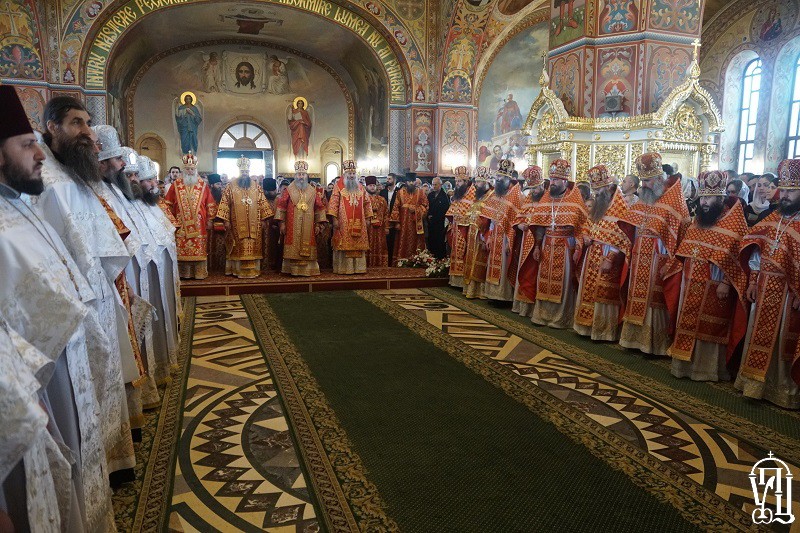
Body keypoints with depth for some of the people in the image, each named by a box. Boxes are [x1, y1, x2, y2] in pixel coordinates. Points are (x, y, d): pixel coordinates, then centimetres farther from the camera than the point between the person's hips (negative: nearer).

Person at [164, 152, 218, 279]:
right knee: (181, 249, 0)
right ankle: (183, 273, 7)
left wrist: (209, 220, 4)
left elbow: (210, 204, 7)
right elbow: (168, 204, 7)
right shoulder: (176, 185, 5)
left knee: (199, 249, 0)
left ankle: (199, 273, 8)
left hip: (199, 225, 0)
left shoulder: (203, 185, 6)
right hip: (181, 225, 0)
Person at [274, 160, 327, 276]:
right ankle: (293, 270, 1)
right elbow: (281, 205, -1)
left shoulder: (312, 191, 8)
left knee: (307, 249, 1)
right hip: (292, 227, -2)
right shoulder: (288, 190, 2)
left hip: (308, 226, 2)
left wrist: (318, 224, 2)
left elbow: (319, 207, 9)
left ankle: (308, 269, 7)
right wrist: (282, 223, -6)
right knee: (293, 248, -4)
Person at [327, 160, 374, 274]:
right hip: (343, 222, -4)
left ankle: (358, 267, 9)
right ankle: (344, 268, 0)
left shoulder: (360, 187, 13)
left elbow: (367, 202, 16)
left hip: (359, 222, 4)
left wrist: (368, 218, 8)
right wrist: (334, 219, -13)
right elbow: (334, 203, -6)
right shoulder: (339, 186, 0)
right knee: (344, 244, -5)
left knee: (358, 244, 4)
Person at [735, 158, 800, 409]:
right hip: (764, 288, 6)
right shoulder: (772, 218, 9)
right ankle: (757, 382, 25)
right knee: (760, 336, 13)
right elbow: (756, 251, 12)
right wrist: (753, 282, 8)